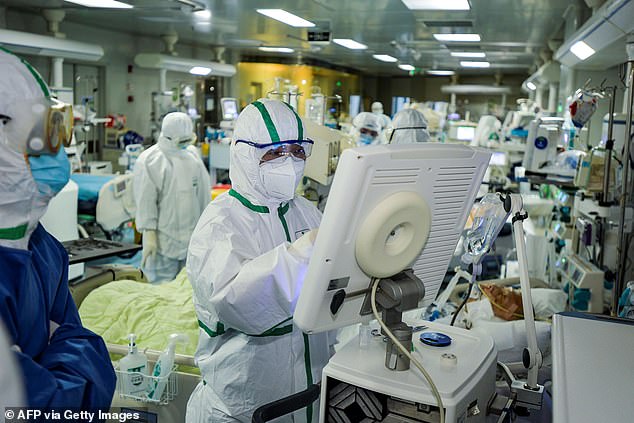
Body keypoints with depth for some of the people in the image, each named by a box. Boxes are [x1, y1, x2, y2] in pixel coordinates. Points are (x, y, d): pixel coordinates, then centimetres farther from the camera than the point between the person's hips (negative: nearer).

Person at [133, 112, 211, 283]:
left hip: (193, 237, 5)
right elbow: (145, 202, -11)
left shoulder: (192, 154, 8)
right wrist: (149, 235, -14)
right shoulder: (148, 160, -8)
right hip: (163, 240, -5)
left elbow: (204, 192, 14)